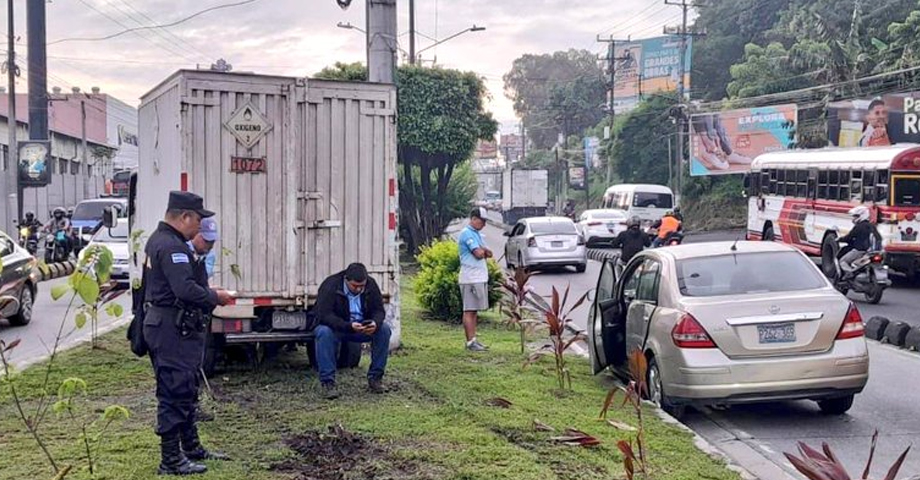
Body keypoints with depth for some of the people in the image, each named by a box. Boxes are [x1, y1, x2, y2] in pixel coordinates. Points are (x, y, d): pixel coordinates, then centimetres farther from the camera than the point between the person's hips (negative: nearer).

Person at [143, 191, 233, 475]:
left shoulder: (160, 240, 16)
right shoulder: (171, 247, -19)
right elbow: (186, 289, -28)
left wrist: (209, 295, 12)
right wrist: (215, 297, -13)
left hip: (165, 325, 11)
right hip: (174, 331, -11)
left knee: (186, 390, 19)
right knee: (174, 393, -5)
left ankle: (191, 448, 30)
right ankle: (170, 460, 1)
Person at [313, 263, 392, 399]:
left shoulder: (371, 285, -9)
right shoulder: (330, 286, -23)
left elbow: (379, 310, -7)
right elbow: (324, 315, -30)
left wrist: (375, 323, -33)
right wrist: (349, 326, -43)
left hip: (362, 328, 4)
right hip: (335, 328, -4)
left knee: (384, 329, -21)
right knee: (324, 332, -37)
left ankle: (375, 378, -12)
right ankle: (328, 383, -31)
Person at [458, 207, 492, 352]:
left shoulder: (476, 234, 19)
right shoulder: (467, 233, -12)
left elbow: (488, 253, 15)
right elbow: (479, 253, -20)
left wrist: (483, 251, -7)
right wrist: (483, 250, 2)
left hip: (480, 278, 10)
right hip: (471, 279, -10)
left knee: (475, 310, 11)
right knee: (469, 310, -7)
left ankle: (473, 339, 16)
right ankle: (470, 342, -7)